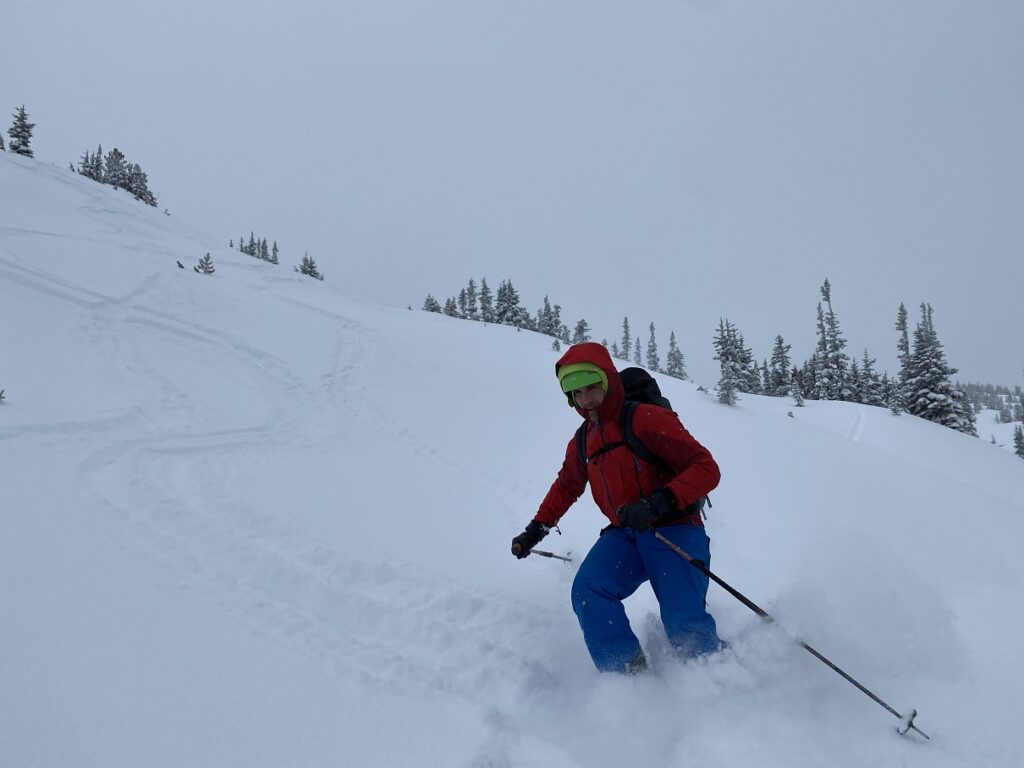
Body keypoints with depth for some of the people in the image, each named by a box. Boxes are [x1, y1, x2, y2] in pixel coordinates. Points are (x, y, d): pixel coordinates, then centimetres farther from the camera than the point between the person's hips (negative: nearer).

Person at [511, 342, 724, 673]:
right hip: (623, 535, 6)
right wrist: (535, 530, 30)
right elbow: (566, 486, 33)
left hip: (674, 532, -6)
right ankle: (629, 675, -14)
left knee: (684, 624, -23)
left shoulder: (649, 419, -10)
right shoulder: (581, 444, 13)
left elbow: (706, 468, -15)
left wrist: (657, 503, -28)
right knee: (588, 591, -22)